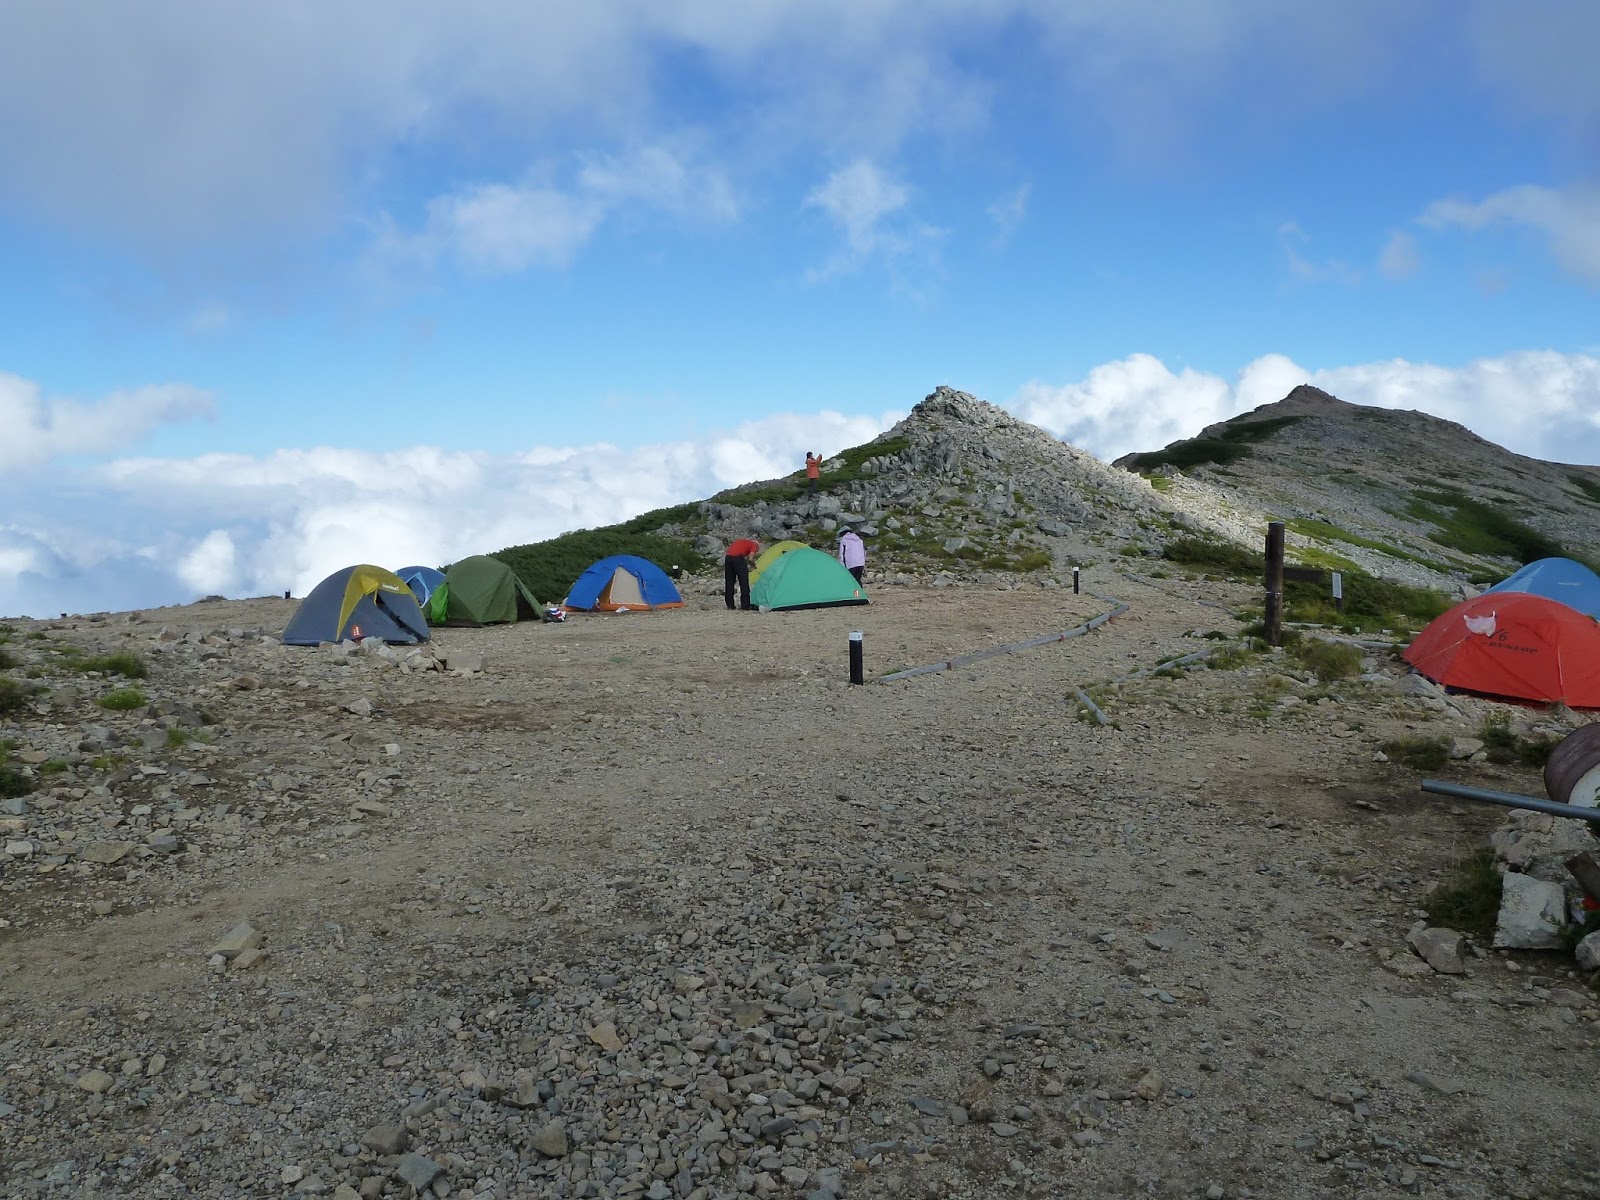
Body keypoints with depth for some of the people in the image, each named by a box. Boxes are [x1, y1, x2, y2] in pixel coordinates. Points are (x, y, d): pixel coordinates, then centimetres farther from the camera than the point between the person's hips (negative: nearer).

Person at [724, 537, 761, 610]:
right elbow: (750, 559, -2)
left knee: (729, 582, 14)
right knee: (744, 583, 2)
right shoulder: (754, 545, 12)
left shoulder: (743, 541, 32)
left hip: (728, 557, 7)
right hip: (738, 558, -7)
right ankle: (745, 605, 2)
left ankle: (730, 605, 17)